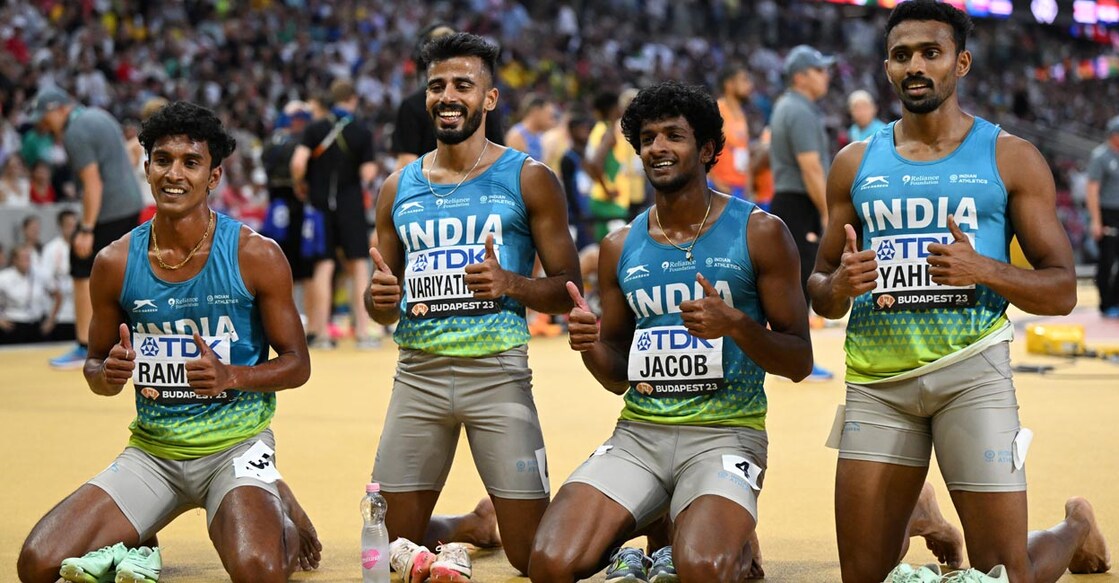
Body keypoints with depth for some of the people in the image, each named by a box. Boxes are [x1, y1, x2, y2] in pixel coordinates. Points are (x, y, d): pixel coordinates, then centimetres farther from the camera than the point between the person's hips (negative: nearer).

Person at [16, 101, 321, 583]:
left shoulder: (256, 255, -7)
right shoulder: (115, 263, 1)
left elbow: (297, 364, -2)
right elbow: (94, 364, 12)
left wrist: (230, 376, -21)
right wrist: (107, 375, -13)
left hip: (235, 443, -2)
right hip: (152, 448, 3)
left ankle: (287, 523, 7)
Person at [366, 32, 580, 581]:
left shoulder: (528, 179, 2)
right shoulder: (399, 187, 12)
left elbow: (567, 289, 1)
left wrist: (507, 283, -18)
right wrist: (381, 298, -4)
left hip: (497, 371, -3)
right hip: (417, 373, 3)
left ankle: (496, 518, 29)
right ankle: (470, 529, 33)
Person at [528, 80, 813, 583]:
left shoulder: (758, 232, 0)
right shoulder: (620, 247, 12)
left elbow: (799, 362, -1)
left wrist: (735, 324, -19)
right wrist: (590, 348, -5)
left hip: (725, 432, -3)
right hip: (638, 431, 3)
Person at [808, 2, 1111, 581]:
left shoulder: (1011, 158, 4)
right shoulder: (855, 163, 11)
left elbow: (1061, 291, 1)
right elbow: (819, 287, 16)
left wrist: (984, 269, -17)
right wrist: (838, 287, -8)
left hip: (970, 372, -3)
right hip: (876, 381, 3)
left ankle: (1074, 529, 32)